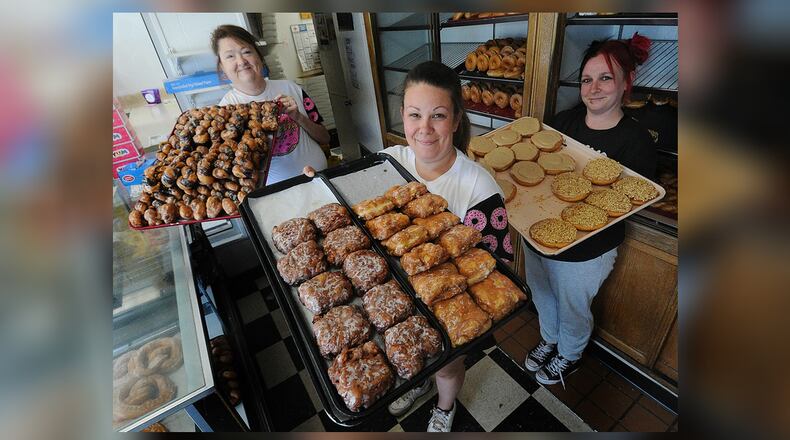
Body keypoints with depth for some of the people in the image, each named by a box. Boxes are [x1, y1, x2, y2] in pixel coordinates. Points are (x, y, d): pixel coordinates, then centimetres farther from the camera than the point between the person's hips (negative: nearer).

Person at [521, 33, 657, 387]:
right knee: (542, 298, 26)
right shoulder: (564, 120, -2)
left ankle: (570, 356, 52)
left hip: (583, 252, -4)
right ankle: (549, 340, 57)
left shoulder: (636, 141, -15)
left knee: (573, 310, 21)